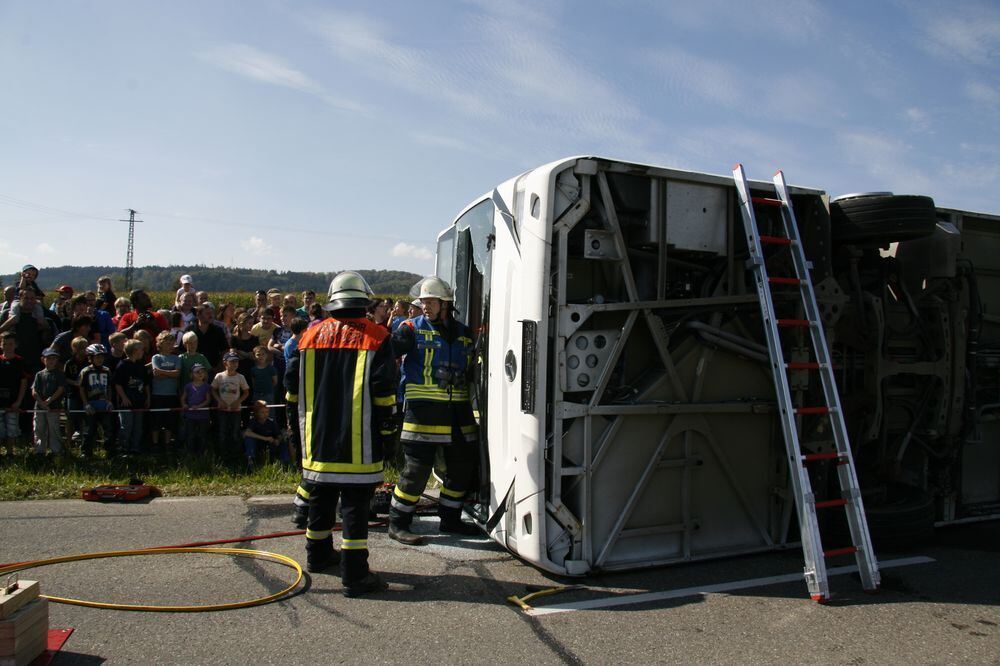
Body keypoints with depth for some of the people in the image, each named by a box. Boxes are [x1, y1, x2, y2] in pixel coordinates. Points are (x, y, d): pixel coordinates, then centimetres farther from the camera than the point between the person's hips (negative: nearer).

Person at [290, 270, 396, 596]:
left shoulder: (311, 335, 6)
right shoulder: (375, 337, -7)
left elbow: (293, 382, 10)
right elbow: (383, 390, -13)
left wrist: (301, 418, 22)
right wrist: (386, 430, -4)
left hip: (318, 436, 5)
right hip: (357, 441, -5)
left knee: (321, 496, 20)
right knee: (355, 503, -1)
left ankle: (318, 555, 38)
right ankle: (354, 574, 0)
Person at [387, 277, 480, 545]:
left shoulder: (463, 333, 15)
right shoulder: (413, 329, -1)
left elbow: (473, 370, 27)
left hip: (458, 411, 6)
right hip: (423, 410, -6)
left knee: (463, 465, 12)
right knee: (418, 467, -6)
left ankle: (450, 520, 29)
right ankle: (398, 524, 9)